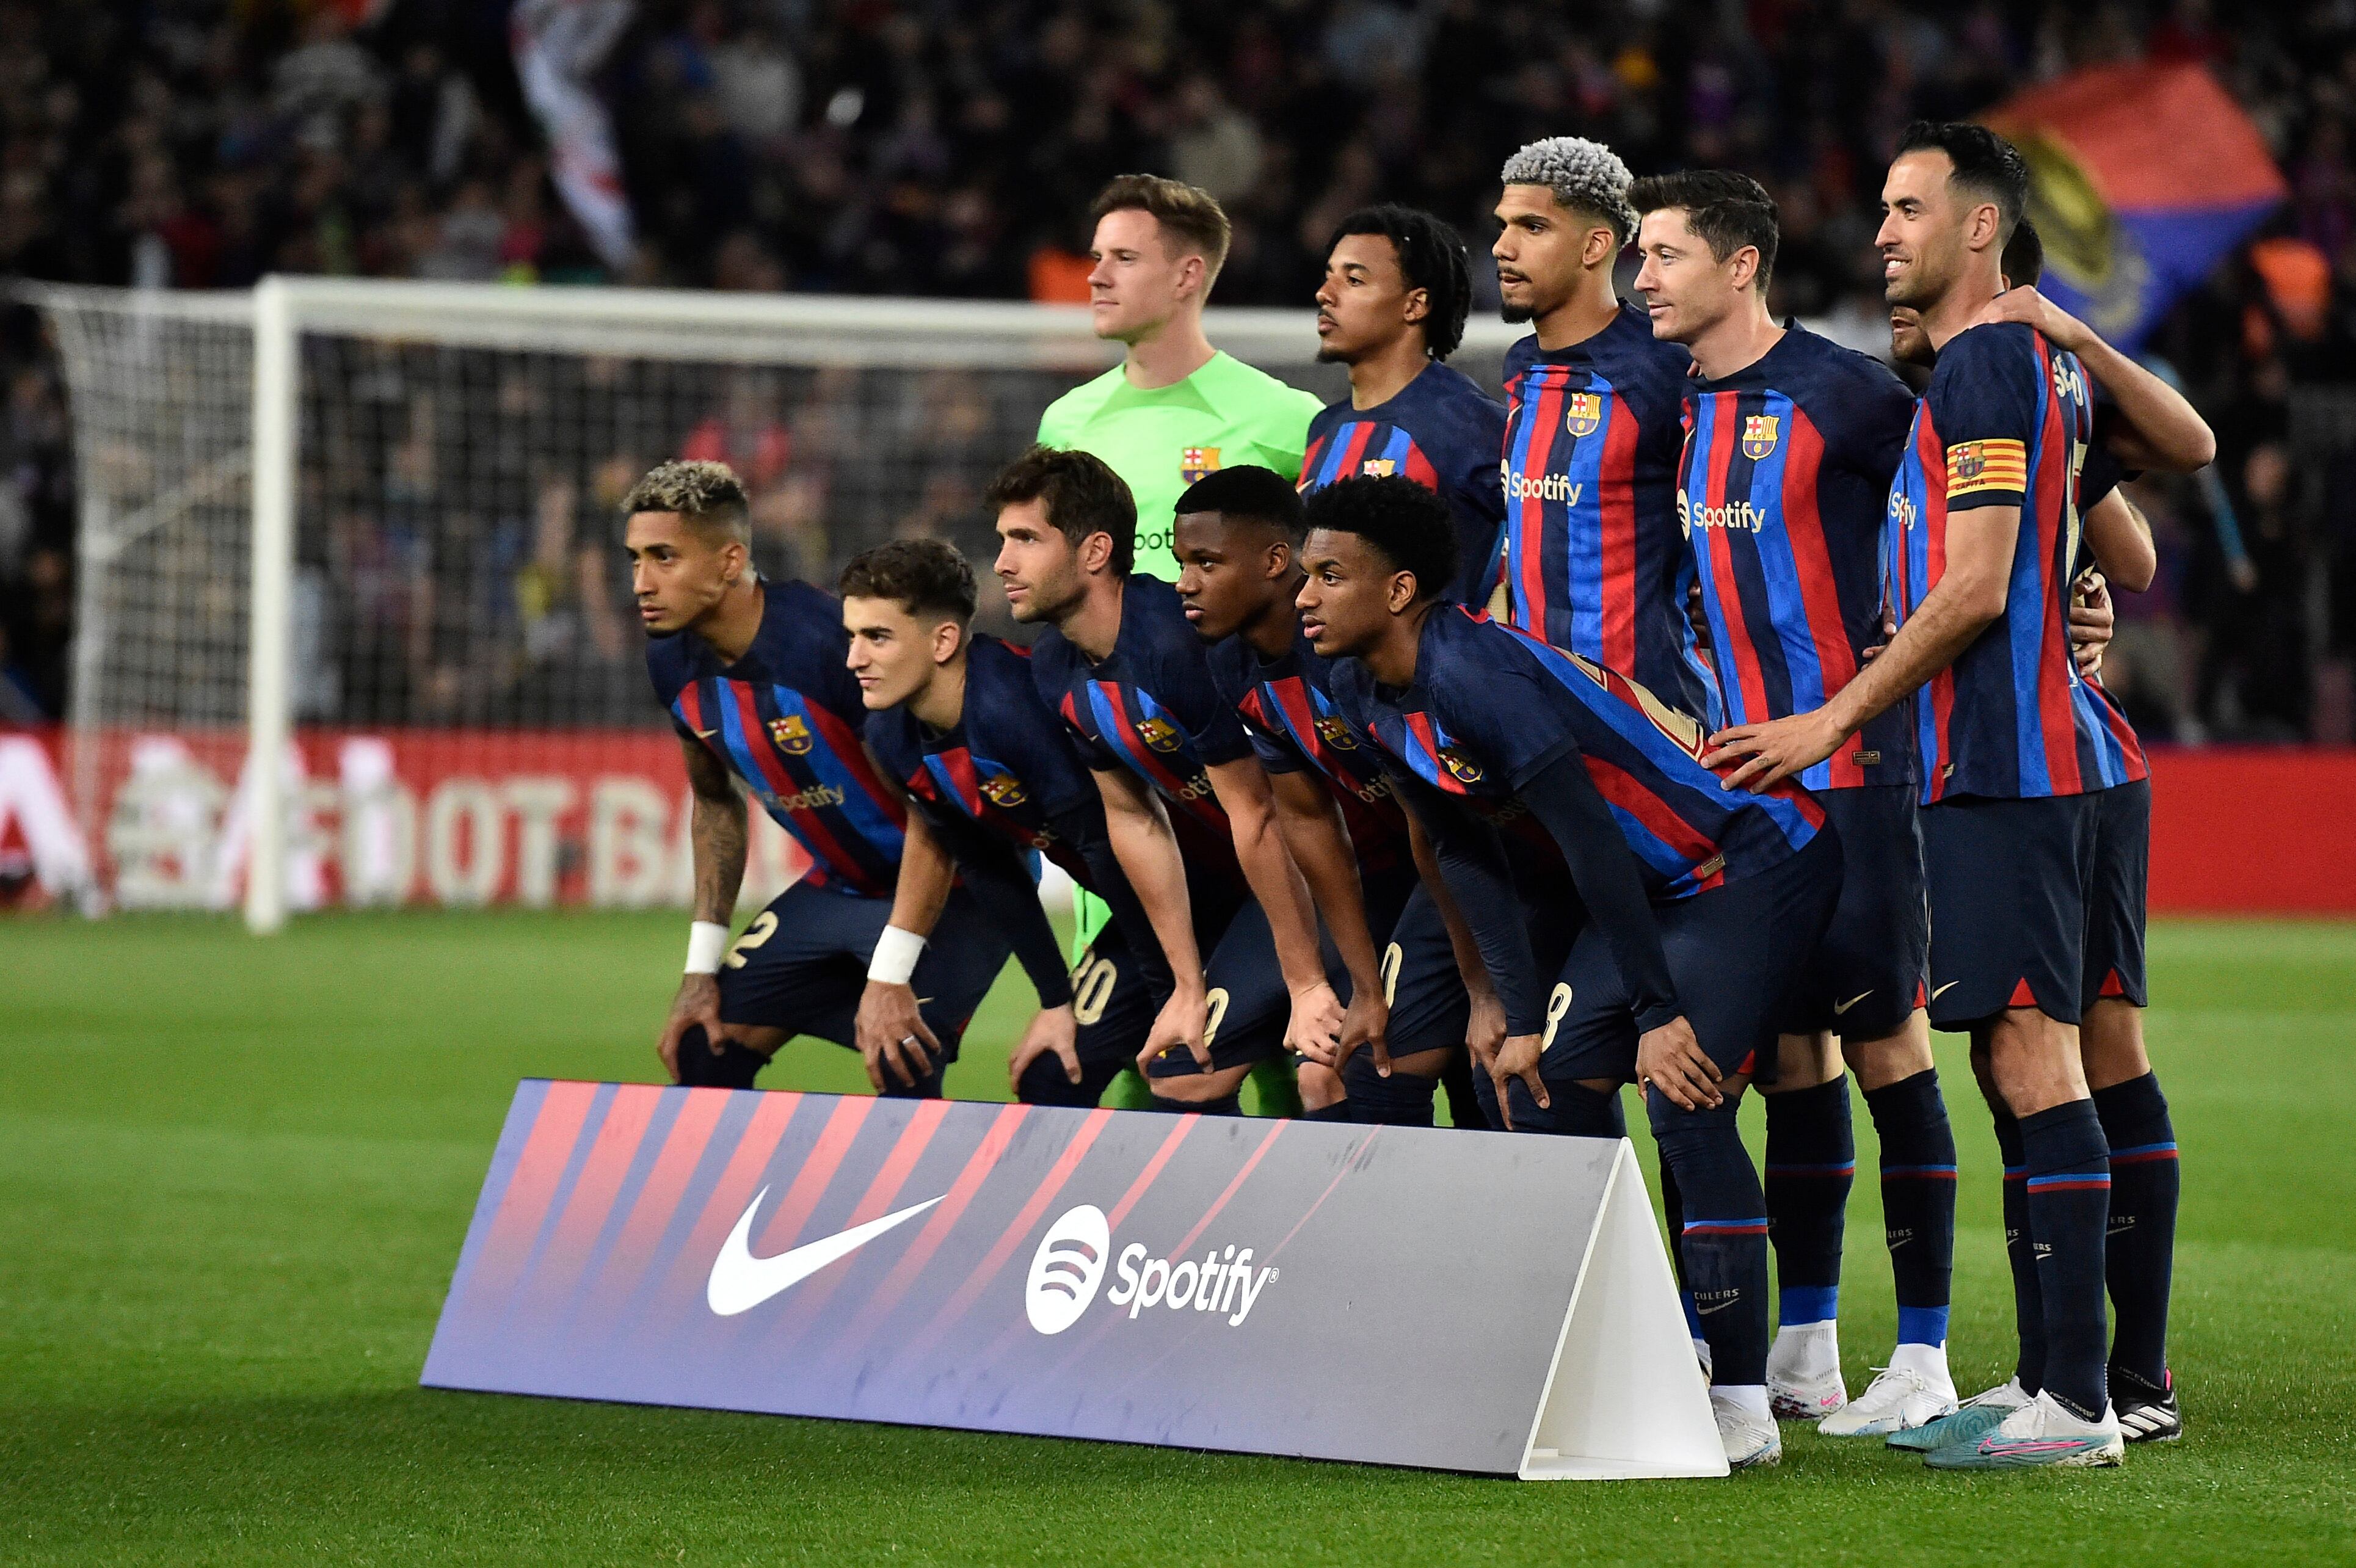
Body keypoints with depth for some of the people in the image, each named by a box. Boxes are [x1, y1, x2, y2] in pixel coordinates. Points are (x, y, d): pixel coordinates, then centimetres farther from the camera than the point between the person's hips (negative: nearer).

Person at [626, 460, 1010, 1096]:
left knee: (900, 1070, -25)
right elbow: (715, 804, 12)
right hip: (838, 887, 8)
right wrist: (702, 969, 7)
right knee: (701, 1051, 2)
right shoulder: (676, 661, -6)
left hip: (951, 883, -8)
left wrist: (890, 975, -27)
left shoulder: (830, 641, -30)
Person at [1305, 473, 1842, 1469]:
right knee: (1549, 1079, 5)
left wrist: (1660, 1013, -23)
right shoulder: (1363, 696, 0)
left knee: (1685, 1103, -19)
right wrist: (1523, 1019, 2)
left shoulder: (1474, 672, -28)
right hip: (1656, 878, 10)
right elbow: (1467, 855, 7)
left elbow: (1590, 840, -26)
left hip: (1755, 865, -10)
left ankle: (1743, 1407, -14)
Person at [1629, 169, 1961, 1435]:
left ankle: (1924, 1356, -1)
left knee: (1882, 1035, -5)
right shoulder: (1670, 413, 11)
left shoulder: (1836, 393, -9)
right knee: (1788, 1044, 9)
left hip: (1852, 770, -7)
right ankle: (1802, 1348, 15)